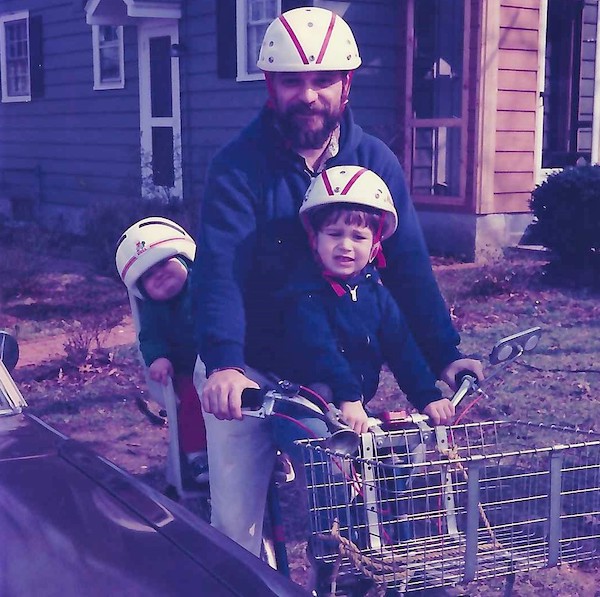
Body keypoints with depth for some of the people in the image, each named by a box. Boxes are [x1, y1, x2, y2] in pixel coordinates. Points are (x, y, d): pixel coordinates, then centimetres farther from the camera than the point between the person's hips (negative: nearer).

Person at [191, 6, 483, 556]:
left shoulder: (375, 161, -4)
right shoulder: (238, 166, -14)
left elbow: (408, 264, -6)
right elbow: (220, 267, -27)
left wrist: (443, 354, -15)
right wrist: (223, 363, -42)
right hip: (249, 373, -2)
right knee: (237, 519, 2)